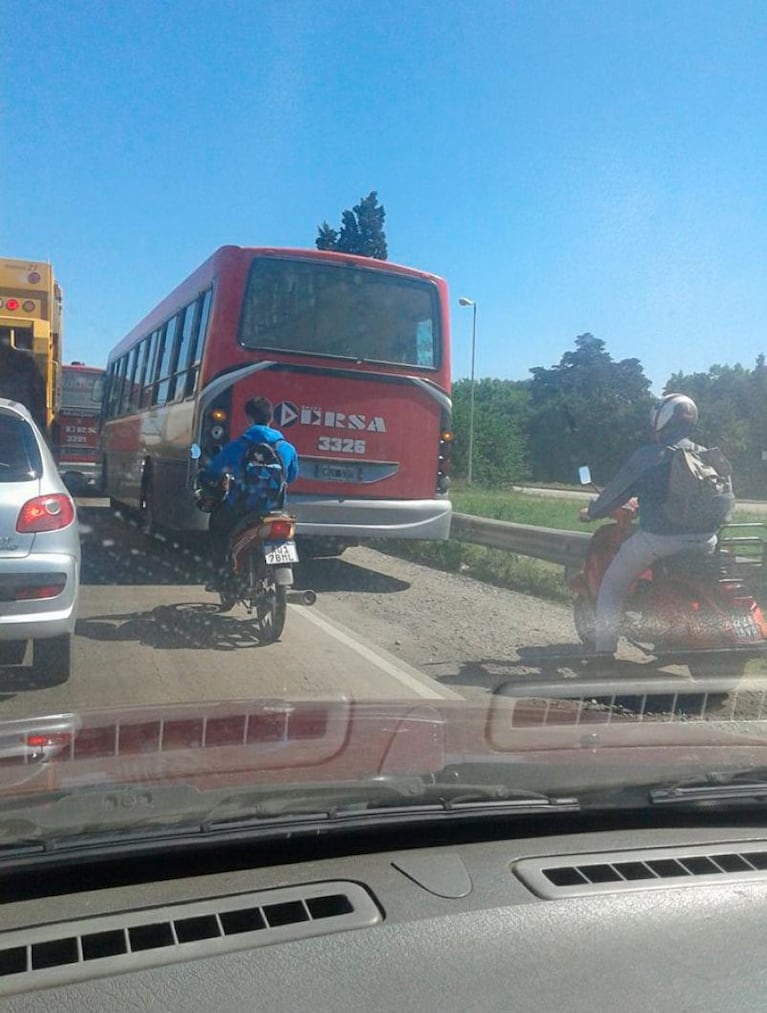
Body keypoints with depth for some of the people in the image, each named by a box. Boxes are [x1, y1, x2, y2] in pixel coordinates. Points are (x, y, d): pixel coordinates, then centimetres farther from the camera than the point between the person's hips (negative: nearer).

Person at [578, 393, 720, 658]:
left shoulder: (646, 455, -7)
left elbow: (616, 491, 1)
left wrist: (591, 512, 21)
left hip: (657, 539, -5)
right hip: (704, 540, 5)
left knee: (612, 585, 11)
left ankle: (604, 651, 7)